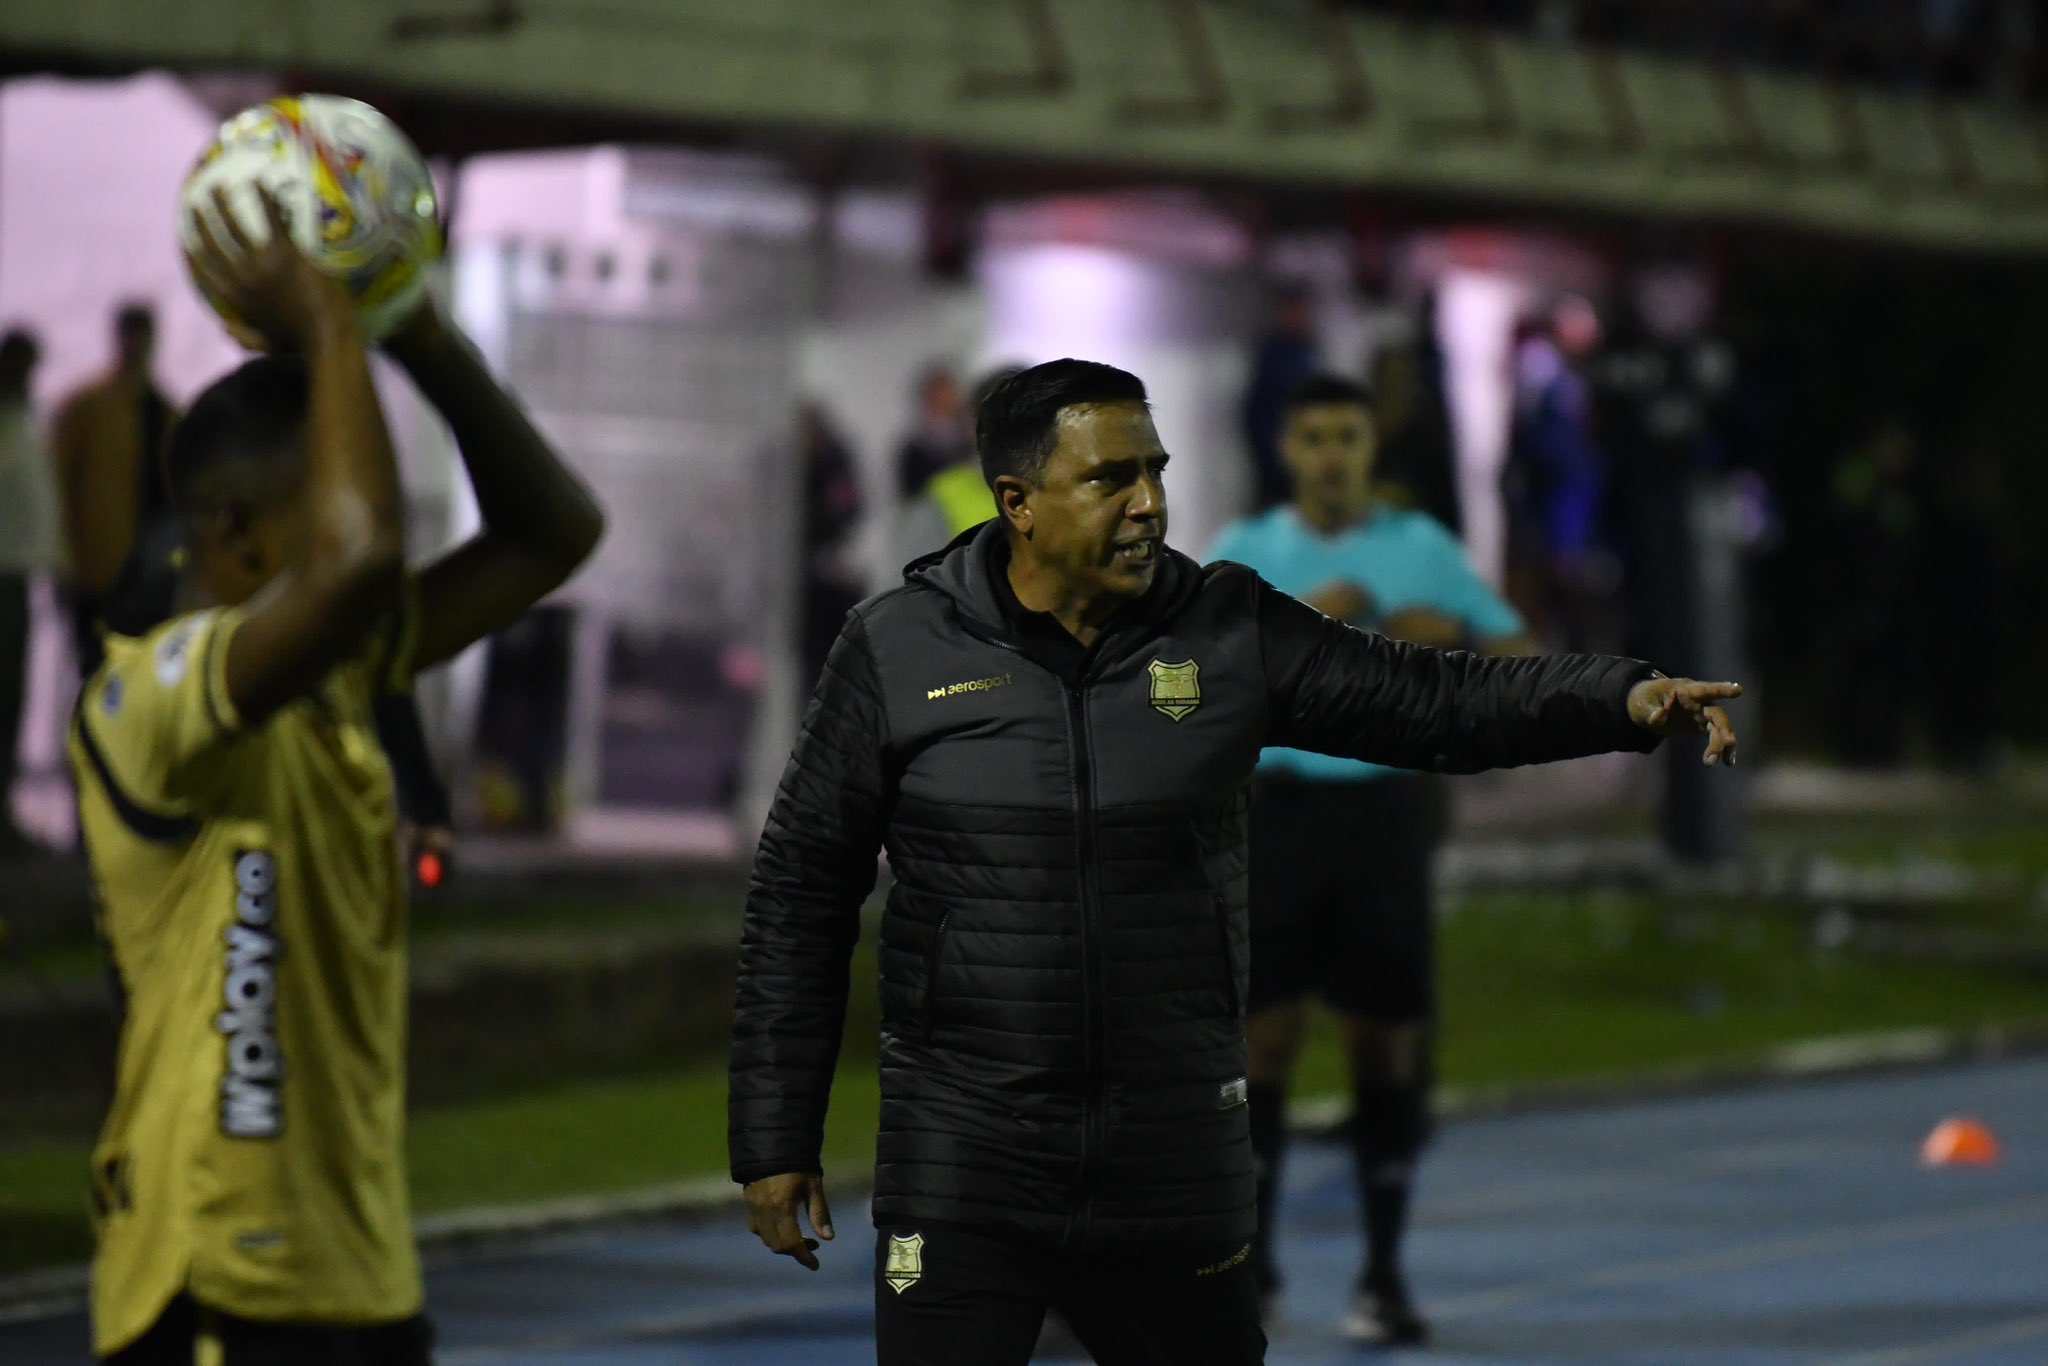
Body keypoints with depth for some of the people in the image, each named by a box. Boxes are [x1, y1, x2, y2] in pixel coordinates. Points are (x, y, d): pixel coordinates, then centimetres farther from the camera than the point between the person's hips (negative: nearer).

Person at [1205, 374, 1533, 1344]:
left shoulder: (1422, 548, 10)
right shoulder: (1245, 552, 9)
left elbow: (1522, 659, 10)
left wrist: (1455, 632, -10)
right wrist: (1299, 620, -17)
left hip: (1386, 805, 1)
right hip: (1278, 802, 0)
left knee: (1388, 1040, 0)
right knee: (1264, 1029, -6)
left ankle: (1383, 1274, 6)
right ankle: (1251, 1255, 4)